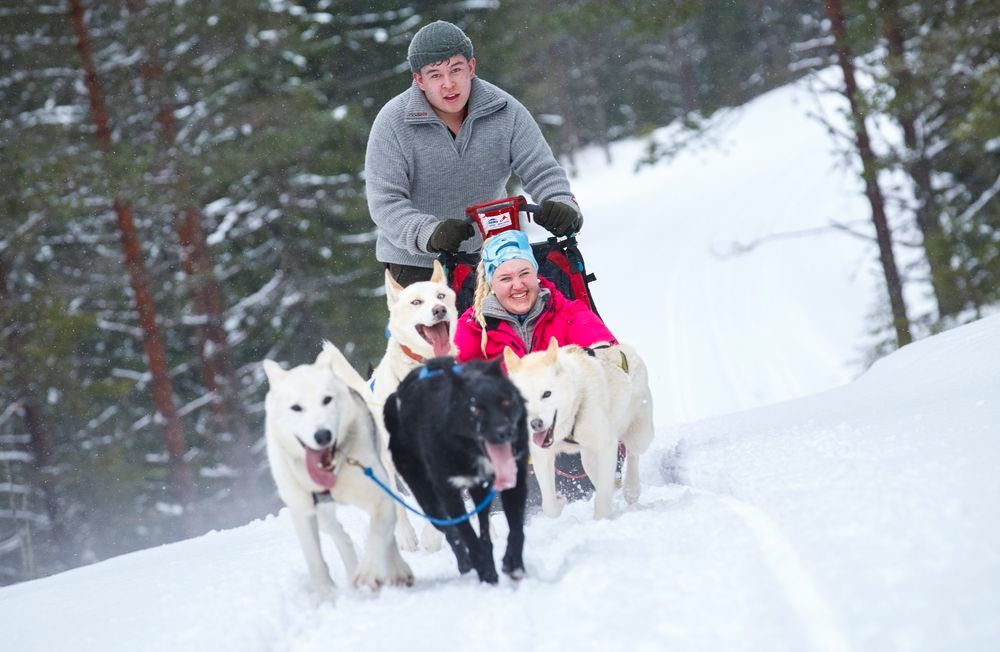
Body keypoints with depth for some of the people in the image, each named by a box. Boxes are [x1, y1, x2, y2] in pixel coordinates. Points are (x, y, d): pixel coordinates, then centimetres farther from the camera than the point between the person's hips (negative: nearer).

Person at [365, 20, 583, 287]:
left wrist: (561, 205, -30)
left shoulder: (505, 111, -5)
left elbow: (542, 172, -6)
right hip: (416, 265, -3)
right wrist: (429, 234, -36)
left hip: (488, 256, 3)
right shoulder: (393, 122, -12)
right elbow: (385, 201, -18)